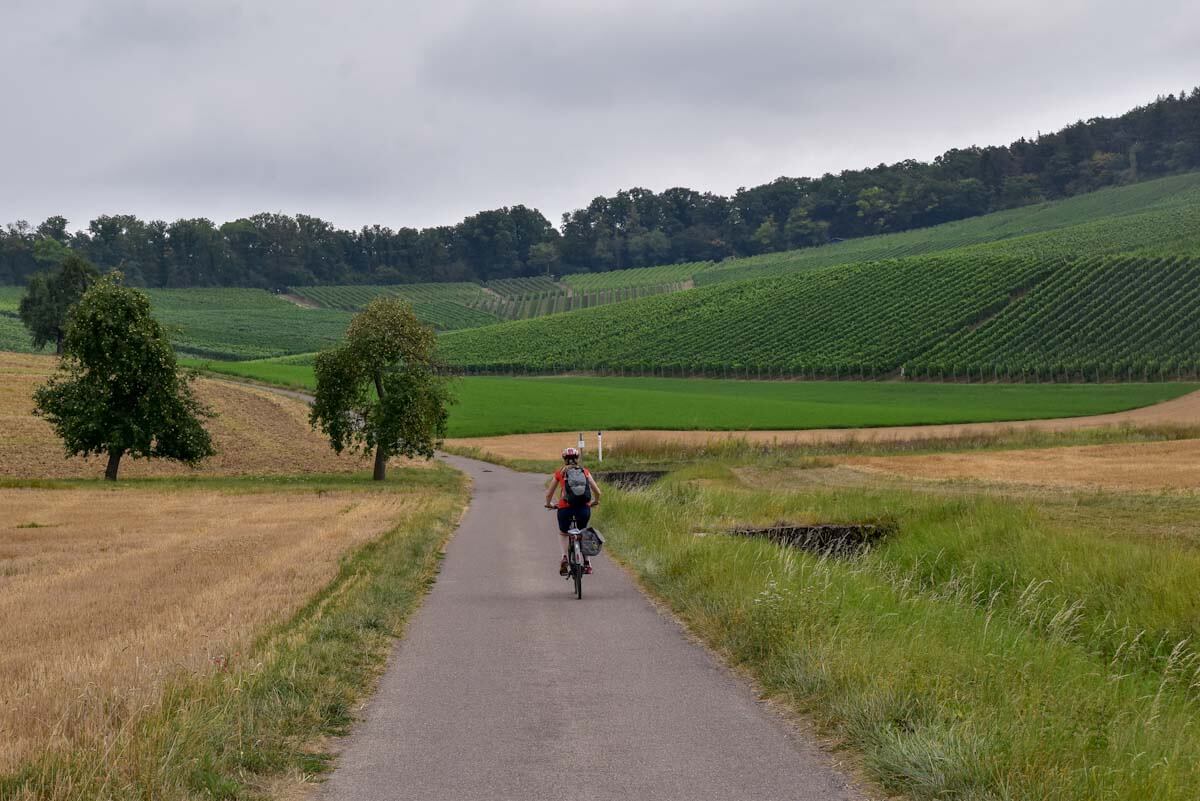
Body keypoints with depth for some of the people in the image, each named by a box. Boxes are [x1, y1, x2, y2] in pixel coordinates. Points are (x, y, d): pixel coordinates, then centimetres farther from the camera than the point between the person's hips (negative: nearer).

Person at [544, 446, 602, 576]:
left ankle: (564, 557, 3)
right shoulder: (585, 471, 16)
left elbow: (549, 494, 17)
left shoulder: (560, 473, 14)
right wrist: (595, 502, 35)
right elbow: (597, 492, 14)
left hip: (565, 507, -1)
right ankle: (587, 562, 19)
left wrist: (549, 504, 37)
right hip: (584, 507, 1)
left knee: (563, 533, 27)